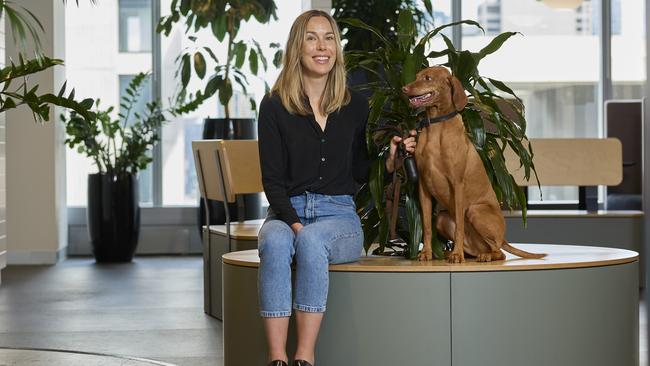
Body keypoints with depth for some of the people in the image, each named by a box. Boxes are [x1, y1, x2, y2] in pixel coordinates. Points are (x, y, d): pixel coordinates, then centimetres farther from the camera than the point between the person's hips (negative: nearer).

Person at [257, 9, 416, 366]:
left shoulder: (355, 106, 10)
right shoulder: (274, 106, 4)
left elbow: (361, 173, 14)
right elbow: (272, 179, -1)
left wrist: (391, 156, -5)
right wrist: (293, 222, -17)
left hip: (339, 215, 1)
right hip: (286, 213, 0)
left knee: (312, 241, -36)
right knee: (275, 243, -36)